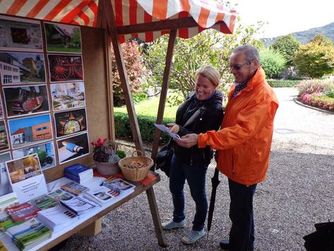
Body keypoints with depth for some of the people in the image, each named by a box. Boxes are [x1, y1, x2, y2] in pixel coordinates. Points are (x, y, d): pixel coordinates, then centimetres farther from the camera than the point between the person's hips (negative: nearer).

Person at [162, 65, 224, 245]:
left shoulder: (215, 109, -22)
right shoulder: (193, 98, -1)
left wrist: (180, 130, -34)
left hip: (196, 159, -7)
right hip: (179, 153, 8)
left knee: (197, 194, 14)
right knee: (175, 188, 23)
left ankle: (198, 229, 40)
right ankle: (178, 219, 49)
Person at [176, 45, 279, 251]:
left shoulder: (263, 96, -22)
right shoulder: (238, 89, 7)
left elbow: (241, 131, -32)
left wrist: (201, 139, -37)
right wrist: (219, 149, 12)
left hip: (245, 165, -9)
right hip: (235, 161, 9)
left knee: (240, 212, 9)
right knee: (240, 209, 24)